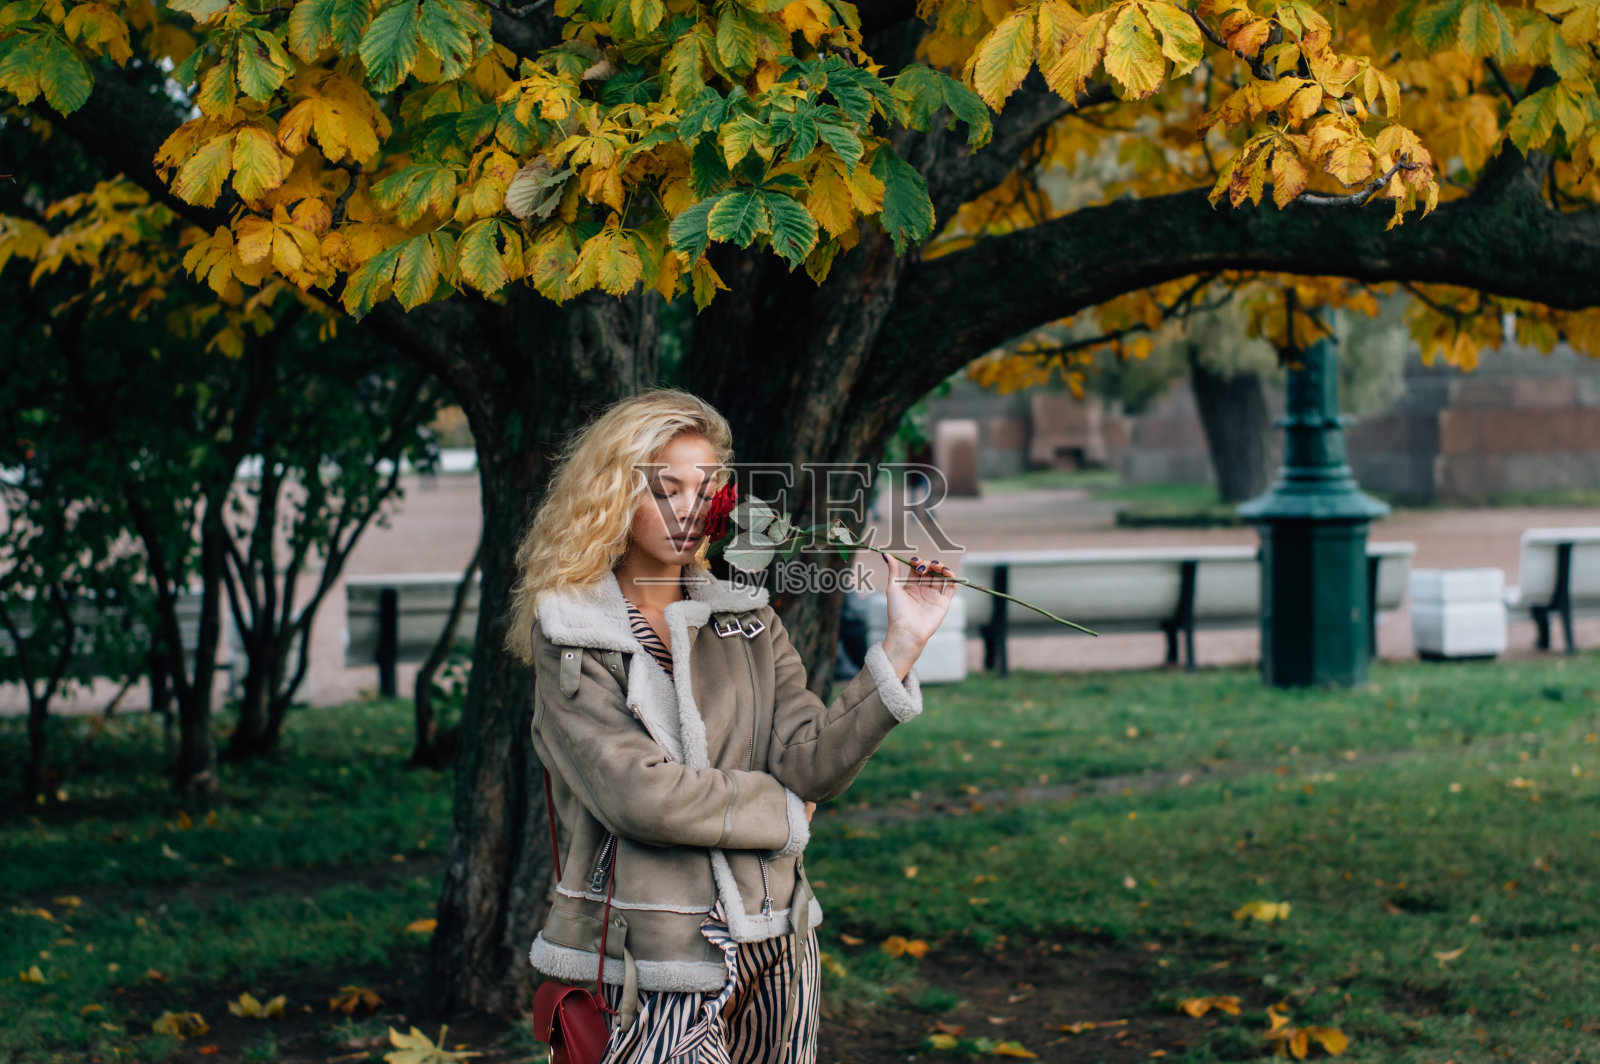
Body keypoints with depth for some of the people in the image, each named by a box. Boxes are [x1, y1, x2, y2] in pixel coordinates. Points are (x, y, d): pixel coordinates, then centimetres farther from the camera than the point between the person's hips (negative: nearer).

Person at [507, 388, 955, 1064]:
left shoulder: (747, 621, 9)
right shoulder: (568, 638, -4)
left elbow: (812, 765, -4)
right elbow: (637, 793, -15)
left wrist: (903, 644, -13)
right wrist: (781, 812, -4)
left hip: (775, 951, 5)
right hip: (659, 969, -5)